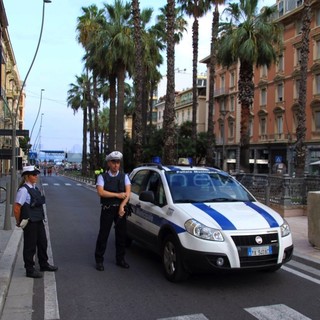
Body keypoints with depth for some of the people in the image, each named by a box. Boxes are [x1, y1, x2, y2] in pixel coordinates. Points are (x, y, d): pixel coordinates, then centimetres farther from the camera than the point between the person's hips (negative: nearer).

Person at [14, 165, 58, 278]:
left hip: (39, 221, 9)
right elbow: (16, 208, -20)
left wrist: (42, 217, 16)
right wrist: (20, 222, -10)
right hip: (30, 223, -9)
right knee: (30, 246, 5)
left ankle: (44, 264, 38)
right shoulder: (24, 190, -19)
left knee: (43, 243, 20)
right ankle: (30, 270, 20)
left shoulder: (35, 188, 8)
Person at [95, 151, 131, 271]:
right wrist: (118, 195, -16)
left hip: (121, 209, 3)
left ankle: (120, 259, 22)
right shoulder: (102, 177, 0)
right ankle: (99, 260, 11)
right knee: (103, 235, 1)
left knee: (121, 234, 9)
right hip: (107, 209, -3)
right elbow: (100, 192, -15)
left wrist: (122, 206, -17)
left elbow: (128, 192, -4)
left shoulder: (124, 176, 6)